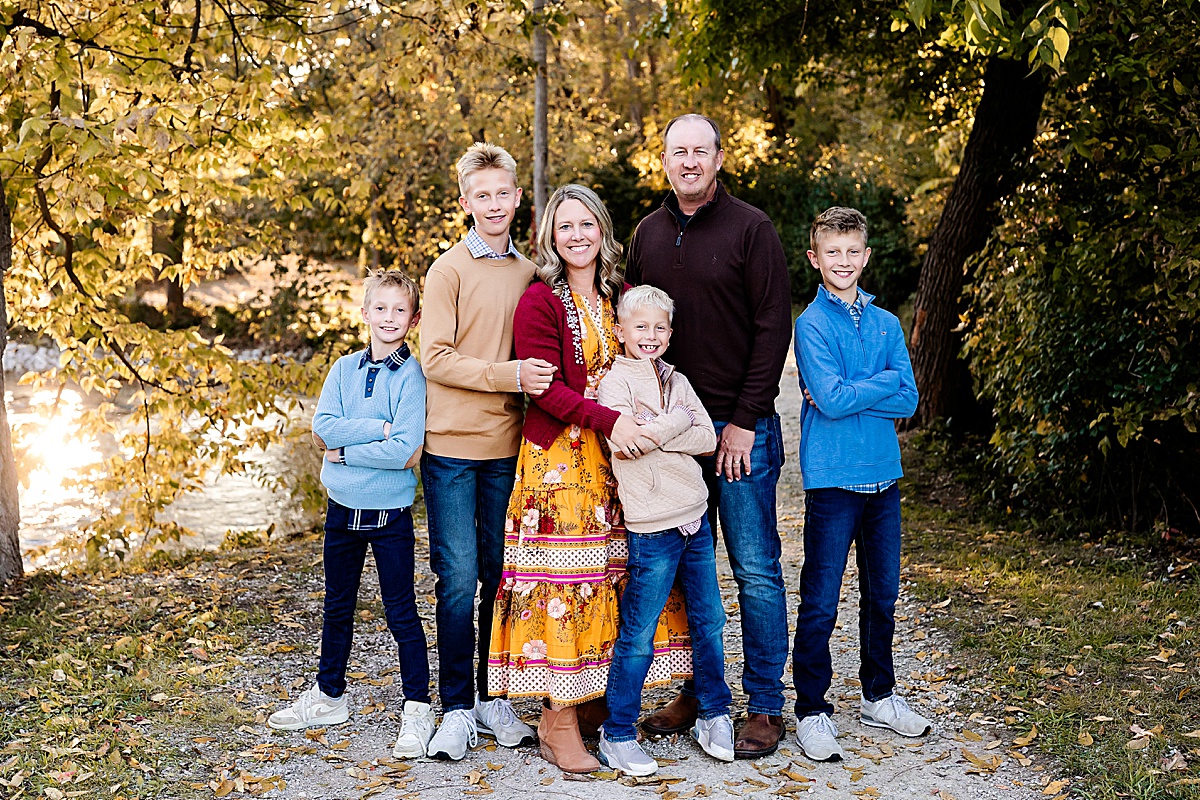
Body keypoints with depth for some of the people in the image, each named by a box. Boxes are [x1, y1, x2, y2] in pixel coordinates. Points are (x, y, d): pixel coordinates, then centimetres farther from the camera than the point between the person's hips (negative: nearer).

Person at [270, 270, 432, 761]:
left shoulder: (412, 376, -10)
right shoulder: (344, 368, 5)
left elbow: (407, 452, -20)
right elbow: (321, 429, -8)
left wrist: (345, 449, -13)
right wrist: (380, 428, -16)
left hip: (390, 512, -5)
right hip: (343, 506, 5)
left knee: (401, 612, 1)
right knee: (337, 608, 17)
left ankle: (418, 710, 12)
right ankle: (329, 696, 32)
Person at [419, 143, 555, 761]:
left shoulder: (529, 273, 11)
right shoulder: (449, 270, -3)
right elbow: (435, 358, -11)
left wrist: (537, 383, 3)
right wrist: (510, 374, -18)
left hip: (508, 447, 4)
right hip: (453, 446, -4)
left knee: (501, 575, 9)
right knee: (459, 578, -2)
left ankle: (493, 698, 20)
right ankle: (456, 709, 9)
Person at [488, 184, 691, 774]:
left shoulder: (618, 296, 13)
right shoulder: (540, 301, -5)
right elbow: (544, 388, -13)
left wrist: (643, 425, 2)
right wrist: (609, 420, -25)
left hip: (614, 458, 6)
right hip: (559, 457, -6)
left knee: (611, 575, 6)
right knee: (563, 579, -5)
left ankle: (595, 701, 18)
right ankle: (558, 721, 2)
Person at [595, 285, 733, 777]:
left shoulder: (677, 381, 13)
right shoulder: (615, 381, -4)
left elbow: (708, 439, 1)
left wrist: (654, 433, -11)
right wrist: (678, 422, -7)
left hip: (696, 517, 6)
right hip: (652, 526, -6)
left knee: (708, 622, 12)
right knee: (638, 636, -2)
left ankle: (714, 717, 27)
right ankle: (617, 736, 8)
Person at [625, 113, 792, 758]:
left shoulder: (750, 228, -4)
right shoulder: (647, 234, 11)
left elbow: (773, 327, -8)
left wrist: (745, 422, -12)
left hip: (741, 427, -5)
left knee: (756, 570, 0)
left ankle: (765, 706, 10)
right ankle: (693, 693, 22)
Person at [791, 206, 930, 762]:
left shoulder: (886, 324, 9)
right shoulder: (812, 323, -6)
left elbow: (908, 402, 1)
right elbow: (831, 400, -17)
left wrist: (849, 393, -11)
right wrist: (885, 381, -6)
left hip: (883, 476, 5)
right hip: (833, 479, -5)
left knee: (883, 595, 15)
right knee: (821, 602, -1)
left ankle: (879, 696, 31)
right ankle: (811, 712, 10)